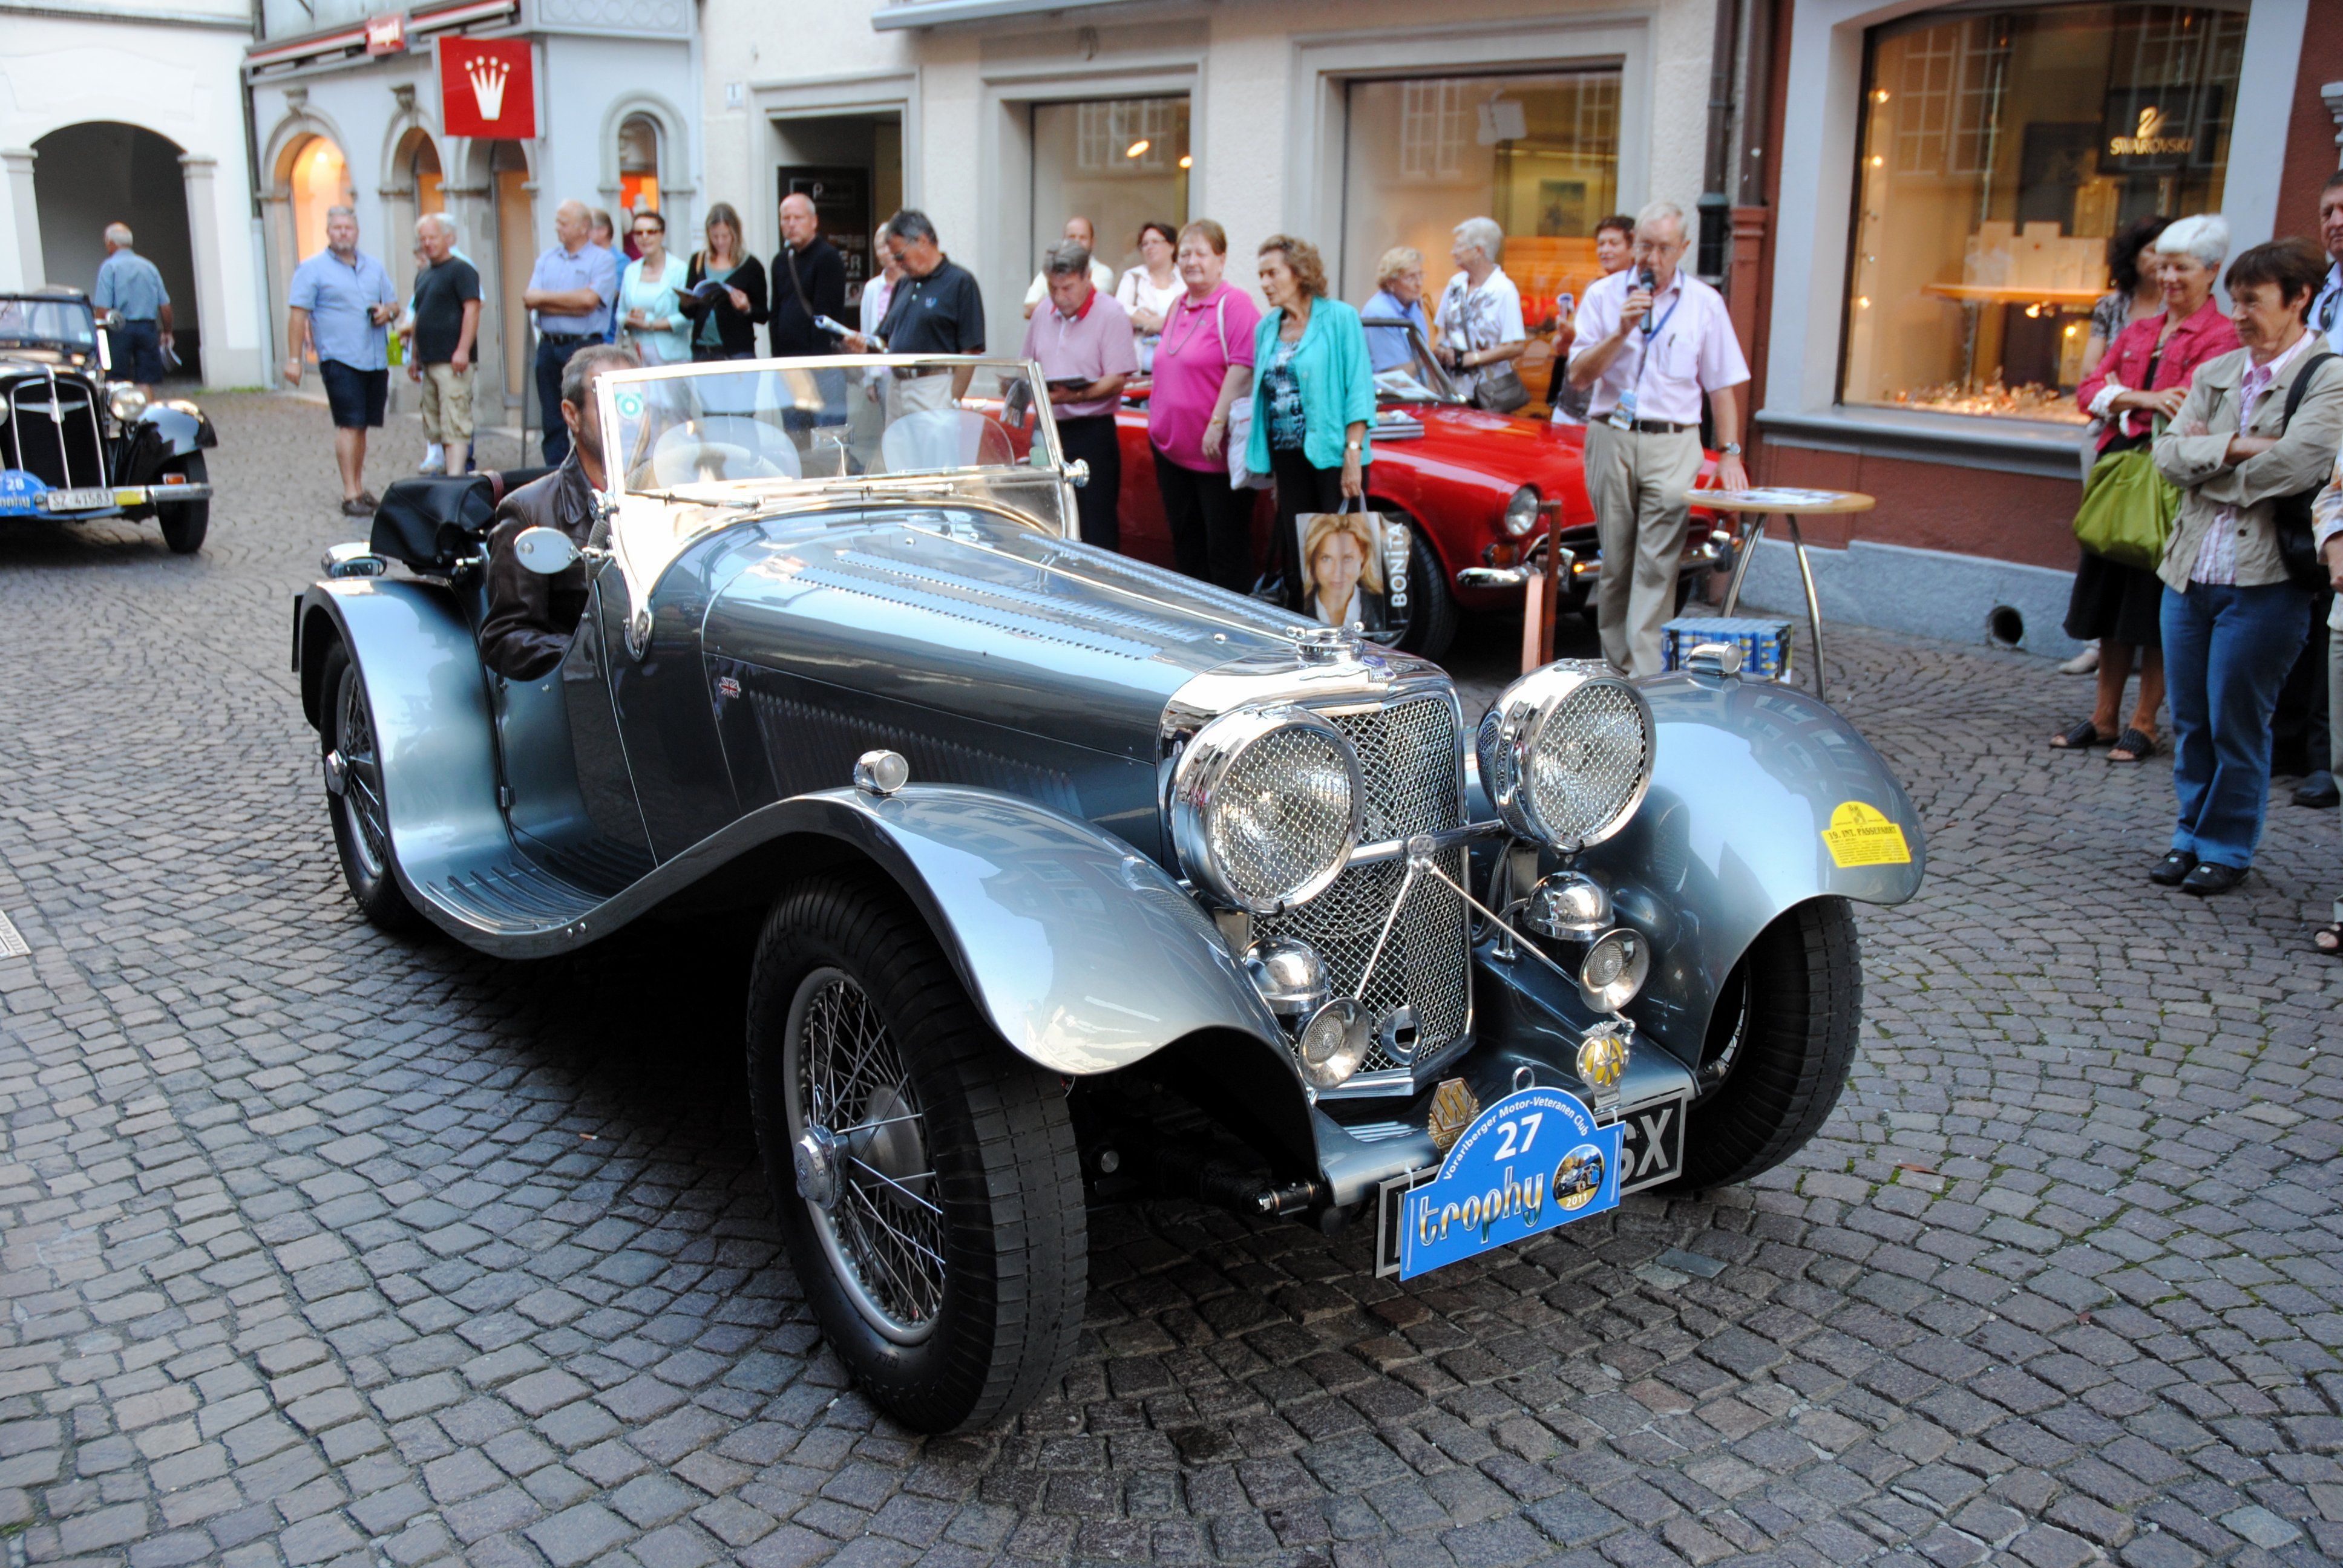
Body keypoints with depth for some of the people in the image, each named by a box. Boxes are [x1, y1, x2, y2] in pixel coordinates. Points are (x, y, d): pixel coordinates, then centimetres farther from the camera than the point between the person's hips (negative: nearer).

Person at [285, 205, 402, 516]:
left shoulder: (374, 267, 17)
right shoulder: (312, 269, 1)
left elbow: (393, 302, 24)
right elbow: (298, 314, -3)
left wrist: (388, 311, -1)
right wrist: (294, 358, -10)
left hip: (376, 359, 5)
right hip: (339, 359, -5)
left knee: (362, 426, 11)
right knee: (350, 425, -12)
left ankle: (359, 488, 21)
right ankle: (350, 495, -12)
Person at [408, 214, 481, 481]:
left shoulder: (461, 270, -6)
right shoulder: (423, 275, 20)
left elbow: (472, 309, -15)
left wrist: (463, 350, -22)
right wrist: (415, 357, 23)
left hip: (452, 363, -9)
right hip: (429, 363, 9)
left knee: (455, 425, -13)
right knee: (435, 427, 12)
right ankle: (445, 466, 19)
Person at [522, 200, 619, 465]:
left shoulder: (602, 260, 0)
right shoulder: (547, 259, 16)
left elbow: (589, 299, -15)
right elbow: (530, 299, 3)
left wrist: (545, 297, -4)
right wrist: (572, 306, -9)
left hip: (585, 347, -5)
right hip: (549, 347, 5)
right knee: (553, 421, 6)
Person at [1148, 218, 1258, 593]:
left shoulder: (1234, 303, -11)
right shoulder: (1178, 306, 14)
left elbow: (1243, 369, -19)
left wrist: (1217, 425, -23)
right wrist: (1158, 423, 19)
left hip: (1216, 453, -8)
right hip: (1172, 446, 8)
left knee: (1225, 549, -1)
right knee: (1186, 545, 14)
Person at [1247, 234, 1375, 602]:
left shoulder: (1340, 317, -4)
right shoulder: (1266, 328, 11)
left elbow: (1359, 389, -8)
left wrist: (1353, 451, -16)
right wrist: (1266, 461, 12)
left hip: (1334, 455, -5)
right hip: (1287, 457, 5)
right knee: (1299, 554, 8)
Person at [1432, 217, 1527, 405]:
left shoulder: (1504, 290, -10)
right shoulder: (1456, 284, 10)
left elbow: (1516, 347, -14)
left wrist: (1466, 358, -15)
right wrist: (1442, 349, -3)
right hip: (1452, 385, 5)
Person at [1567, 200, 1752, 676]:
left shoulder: (1705, 303, 7)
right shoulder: (1604, 294, 7)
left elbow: (1722, 385, 9)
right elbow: (1579, 376, 1)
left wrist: (1729, 453, 1)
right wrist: (1621, 332, -13)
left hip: (1672, 444, -1)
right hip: (1610, 439, 1)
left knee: (1657, 564, -11)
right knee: (1615, 561, 7)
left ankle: (1647, 674, -13)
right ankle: (1617, 664, 17)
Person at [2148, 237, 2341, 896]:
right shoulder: (2216, 373, 12)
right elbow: (2170, 453, 0)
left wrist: (2207, 457, -7)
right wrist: (2237, 446, -15)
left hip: (2263, 582, -5)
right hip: (2190, 570, 5)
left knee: (2236, 723, 2)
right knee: (2190, 720, 12)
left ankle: (2227, 848, 17)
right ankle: (2191, 835, 27)